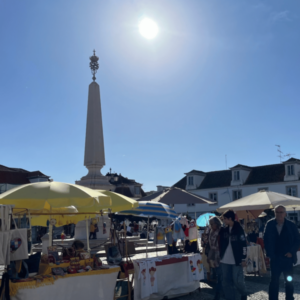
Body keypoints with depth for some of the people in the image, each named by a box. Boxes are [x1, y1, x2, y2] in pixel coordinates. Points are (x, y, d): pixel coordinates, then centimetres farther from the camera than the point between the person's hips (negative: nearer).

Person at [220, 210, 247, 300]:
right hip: (225, 261, 6)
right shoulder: (223, 230, 8)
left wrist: (243, 259, -11)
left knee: (237, 280, -2)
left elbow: (243, 244, -10)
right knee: (226, 282, 6)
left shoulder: (239, 229, -9)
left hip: (236, 260, -5)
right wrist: (220, 256, 11)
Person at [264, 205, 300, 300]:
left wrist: (291, 252, -11)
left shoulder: (291, 225, -5)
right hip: (275, 259, 1)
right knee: (274, 281, 7)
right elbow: (266, 240, 4)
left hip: (287, 257, 0)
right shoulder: (270, 225, -3)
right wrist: (269, 253, -2)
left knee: (289, 281, 11)